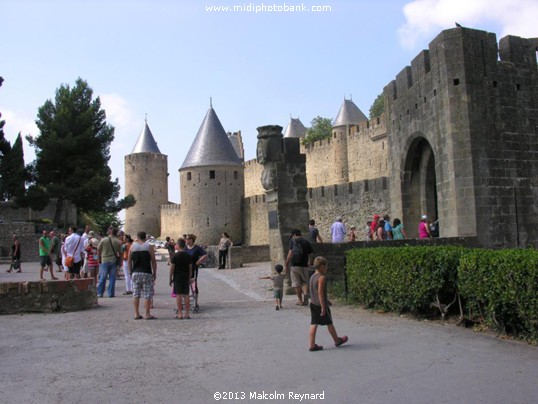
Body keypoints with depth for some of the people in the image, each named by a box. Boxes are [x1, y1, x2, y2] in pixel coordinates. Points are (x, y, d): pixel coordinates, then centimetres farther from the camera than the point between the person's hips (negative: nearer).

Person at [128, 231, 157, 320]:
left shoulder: (132, 246, 7)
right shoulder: (149, 246, -1)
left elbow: (129, 261, 8)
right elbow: (153, 261, -3)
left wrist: (130, 272, 17)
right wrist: (154, 273, 4)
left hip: (135, 273, 3)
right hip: (146, 273, -3)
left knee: (136, 294, 8)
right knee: (148, 294, 0)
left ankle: (136, 314, 9)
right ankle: (147, 314, 0)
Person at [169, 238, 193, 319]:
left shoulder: (174, 256, -8)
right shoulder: (188, 256, 4)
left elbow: (171, 268, -7)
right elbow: (190, 269, 7)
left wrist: (170, 279, 1)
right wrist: (189, 279, 15)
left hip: (177, 278, -4)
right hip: (186, 278, 4)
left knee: (178, 295, -1)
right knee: (186, 295, 6)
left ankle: (180, 314, -2)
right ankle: (187, 314, 7)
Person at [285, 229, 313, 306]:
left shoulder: (293, 241, -3)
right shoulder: (307, 242, 8)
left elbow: (290, 254, -13)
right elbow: (310, 256, 8)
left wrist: (286, 265, -8)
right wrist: (309, 265, 19)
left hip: (294, 266, -3)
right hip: (304, 266, 3)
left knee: (296, 284, 8)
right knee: (305, 282, 14)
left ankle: (300, 300, 13)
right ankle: (305, 294, -13)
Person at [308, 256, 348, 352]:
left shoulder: (312, 277, 10)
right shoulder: (322, 277, -18)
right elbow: (320, 292, -23)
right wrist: (323, 306, -21)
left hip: (312, 303, 8)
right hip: (320, 304, -8)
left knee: (314, 324, 5)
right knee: (329, 323, 9)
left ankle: (312, 345, 4)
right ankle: (337, 340, 27)